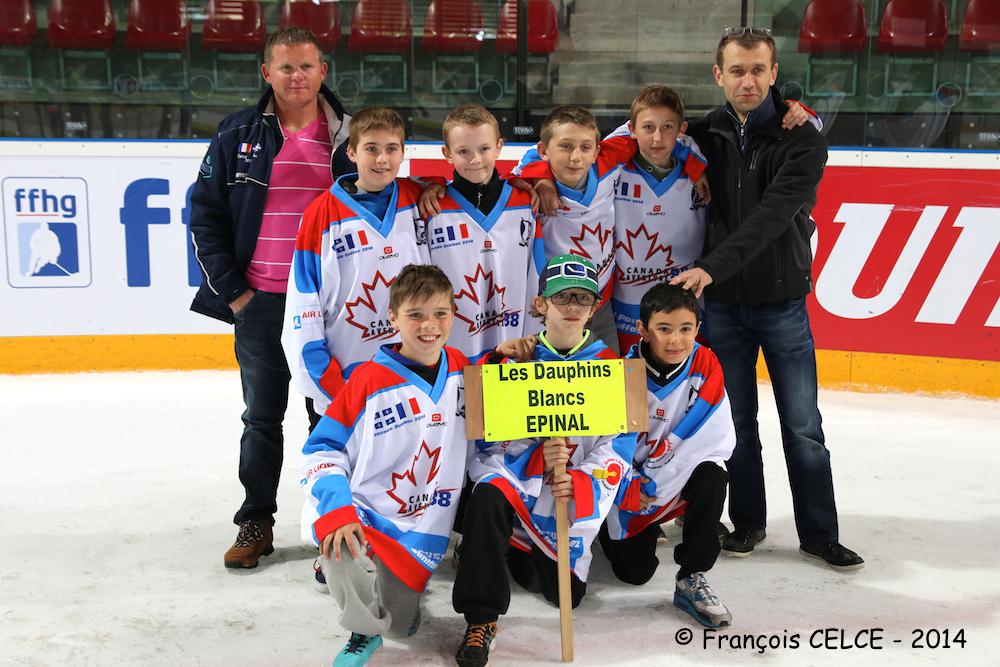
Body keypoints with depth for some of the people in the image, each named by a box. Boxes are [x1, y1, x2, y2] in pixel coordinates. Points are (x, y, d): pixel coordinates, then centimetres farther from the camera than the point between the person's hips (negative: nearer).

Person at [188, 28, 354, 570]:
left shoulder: (348, 137, 3)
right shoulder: (239, 135, 2)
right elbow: (205, 211, 4)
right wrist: (229, 289, -3)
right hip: (259, 301, 0)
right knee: (262, 416, 10)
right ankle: (256, 521, 22)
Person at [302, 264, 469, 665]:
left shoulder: (462, 371, 0)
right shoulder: (370, 381, -13)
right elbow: (322, 448, -9)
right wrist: (336, 510, -23)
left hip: (420, 533, 4)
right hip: (360, 515, -4)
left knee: (401, 627, 4)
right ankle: (364, 632, -1)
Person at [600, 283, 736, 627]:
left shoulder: (705, 366, -16)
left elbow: (714, 438, -19)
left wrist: (653, 485, -19)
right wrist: (629, 491, -25)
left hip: (680, 477, 1)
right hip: (629, 484, -1)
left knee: (712, 478, -31)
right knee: (634, 571, -4)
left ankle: (691, 580, -15)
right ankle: (644, 532, 34)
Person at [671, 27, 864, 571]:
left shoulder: (803, 141, -9)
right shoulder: (704, 135, 1)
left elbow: (770, 216, -22)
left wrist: (713, 266, -32)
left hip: (782, 304, -2)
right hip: (722, 303, 2)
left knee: (803, 426, 5)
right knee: (736, 421, 10)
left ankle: (819, 533, 17)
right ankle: (747, 522, 25)